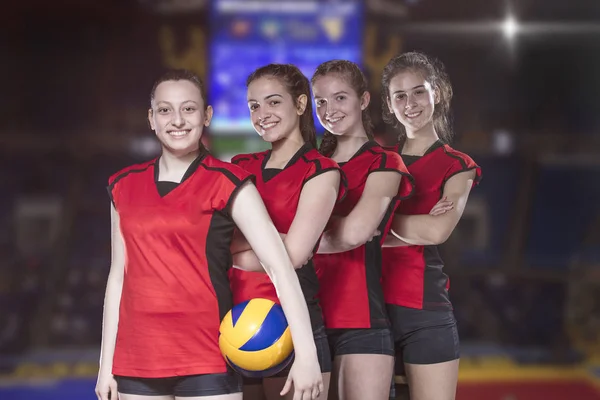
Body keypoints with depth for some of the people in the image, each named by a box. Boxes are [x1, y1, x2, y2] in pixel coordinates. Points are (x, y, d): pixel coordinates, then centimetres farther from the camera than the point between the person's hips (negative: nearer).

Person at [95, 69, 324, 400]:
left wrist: (306, 354, -19)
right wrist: (107, 364, 13)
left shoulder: (228, 183, -3)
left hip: (207, 360, -4)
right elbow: (119, 275, 15)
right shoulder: (124, 186, 10)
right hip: (137, 360, 4)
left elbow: (279, 266, -10)